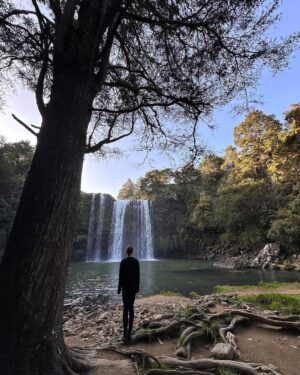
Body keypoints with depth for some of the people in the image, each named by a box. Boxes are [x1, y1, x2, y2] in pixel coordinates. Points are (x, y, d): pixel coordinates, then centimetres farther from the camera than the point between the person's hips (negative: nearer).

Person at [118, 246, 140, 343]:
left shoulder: (123, 262, -13)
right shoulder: (136, 261, -1)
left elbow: (121, 276, -12)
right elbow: (138, 275, 3)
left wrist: (119, 289, -2)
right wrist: (137, 287, 13)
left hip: (125, 287, -4)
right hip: (133, 286, 4)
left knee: (125, 309, 0)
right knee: (131, 308, 15)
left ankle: (126, 335, -2)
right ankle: (129, 331, 21)